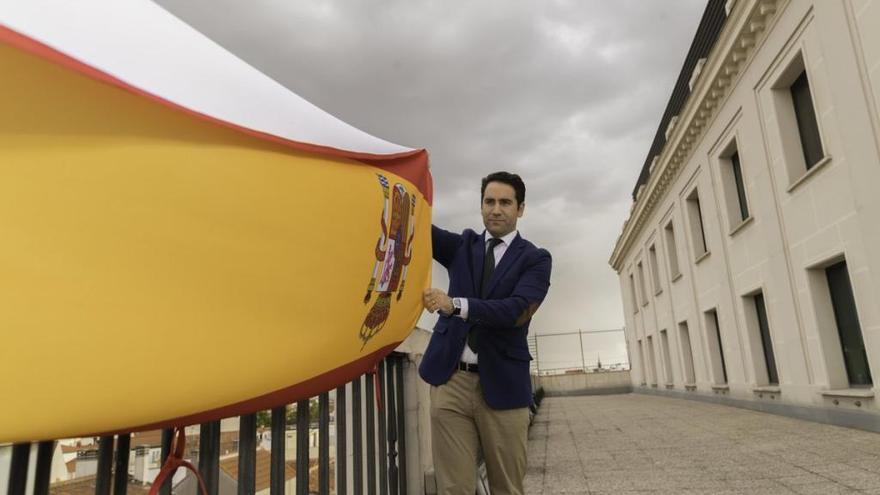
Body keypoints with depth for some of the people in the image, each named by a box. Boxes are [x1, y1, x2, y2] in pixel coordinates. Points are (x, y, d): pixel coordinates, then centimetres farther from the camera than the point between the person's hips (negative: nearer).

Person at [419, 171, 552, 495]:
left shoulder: (535, 258, 3)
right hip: (451, 379, 2)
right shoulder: (462, 246, 14)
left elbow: (519, 310, -13)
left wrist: (456, 304, -24)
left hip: (502, 383, -1)